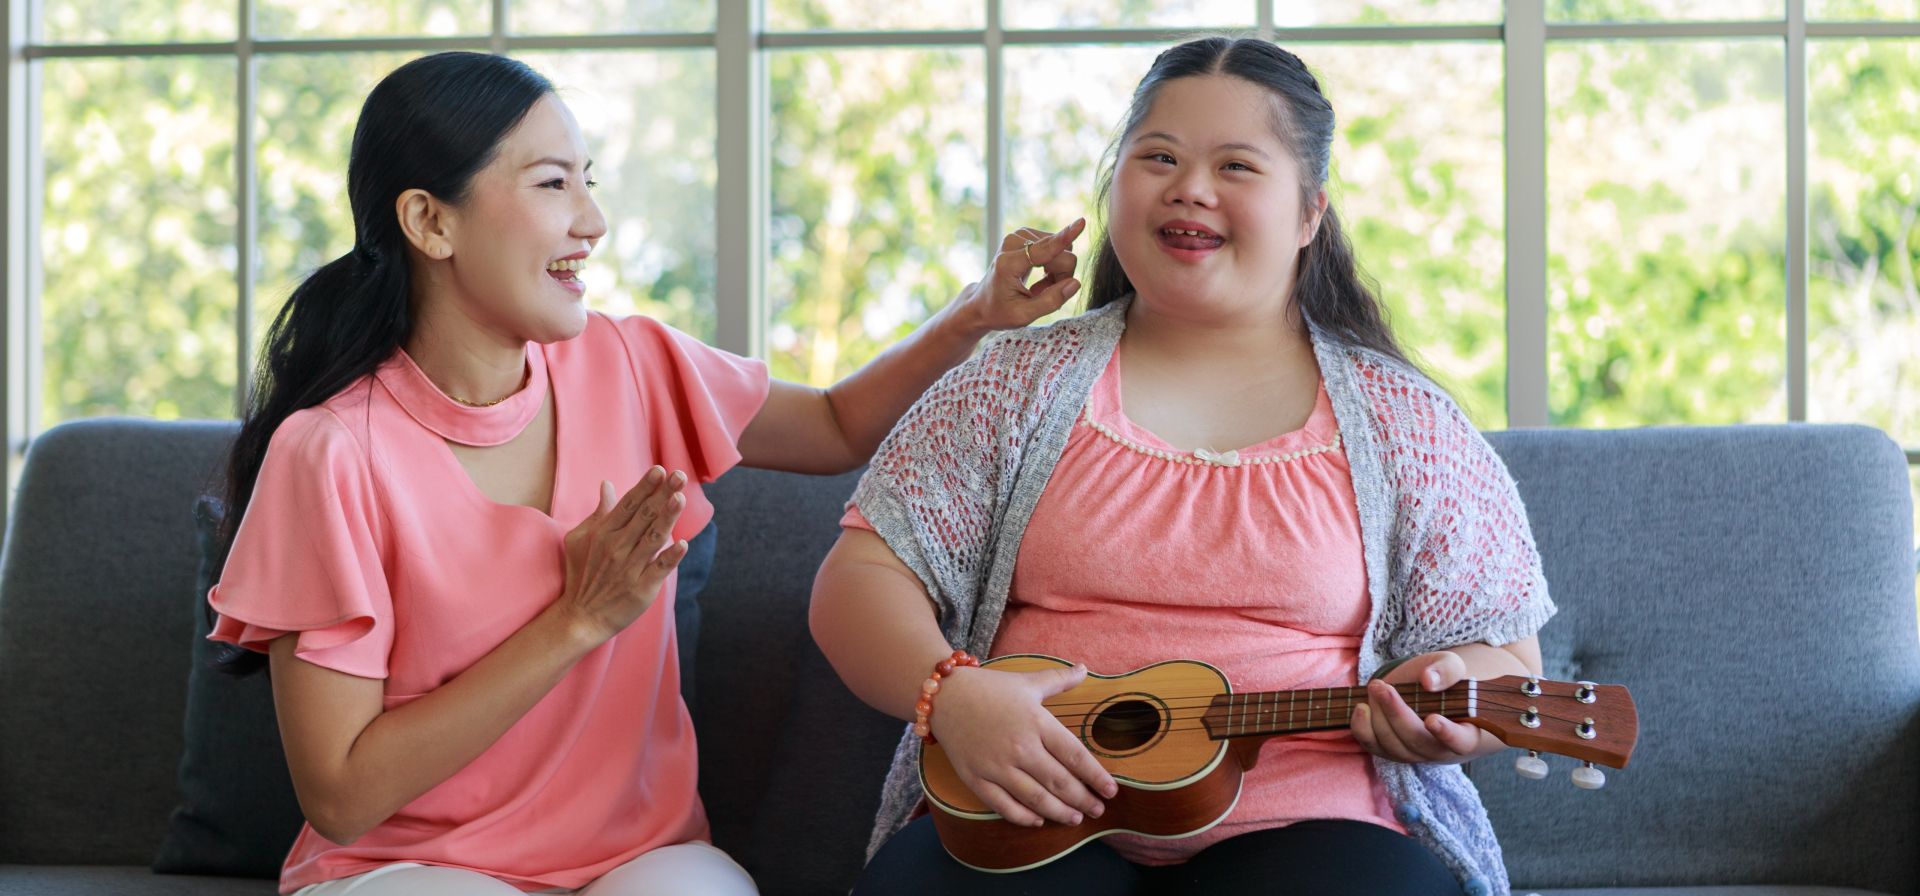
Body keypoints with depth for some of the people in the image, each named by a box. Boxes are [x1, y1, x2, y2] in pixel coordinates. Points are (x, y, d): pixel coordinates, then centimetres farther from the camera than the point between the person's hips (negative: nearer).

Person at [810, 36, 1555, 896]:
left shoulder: (1405, 427, 8)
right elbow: (859, 584, 5)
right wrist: (953, 693, -17)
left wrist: (1441, 704, -15)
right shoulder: (1015, 388, 11)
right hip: (1028, 821, 0)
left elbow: (1508, 663, 10)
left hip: (1300, 820, 0)